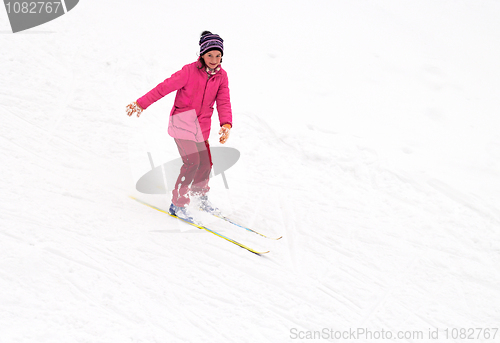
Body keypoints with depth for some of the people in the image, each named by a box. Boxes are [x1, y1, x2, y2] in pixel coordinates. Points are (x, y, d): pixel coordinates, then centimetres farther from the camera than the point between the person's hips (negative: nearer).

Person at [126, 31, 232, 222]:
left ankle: (200, 196, 36)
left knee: (205, 163, 9)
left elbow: (223, 102, -6)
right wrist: (141, 104, -13)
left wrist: (226, 124, -23)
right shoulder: (190, 71, -16)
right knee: (192, 162, -16)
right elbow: (165, 87, -14)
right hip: (182, 122, -5)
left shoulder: (221, 76, 0)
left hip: (202, 126, 5)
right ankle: (178, 204, -4)